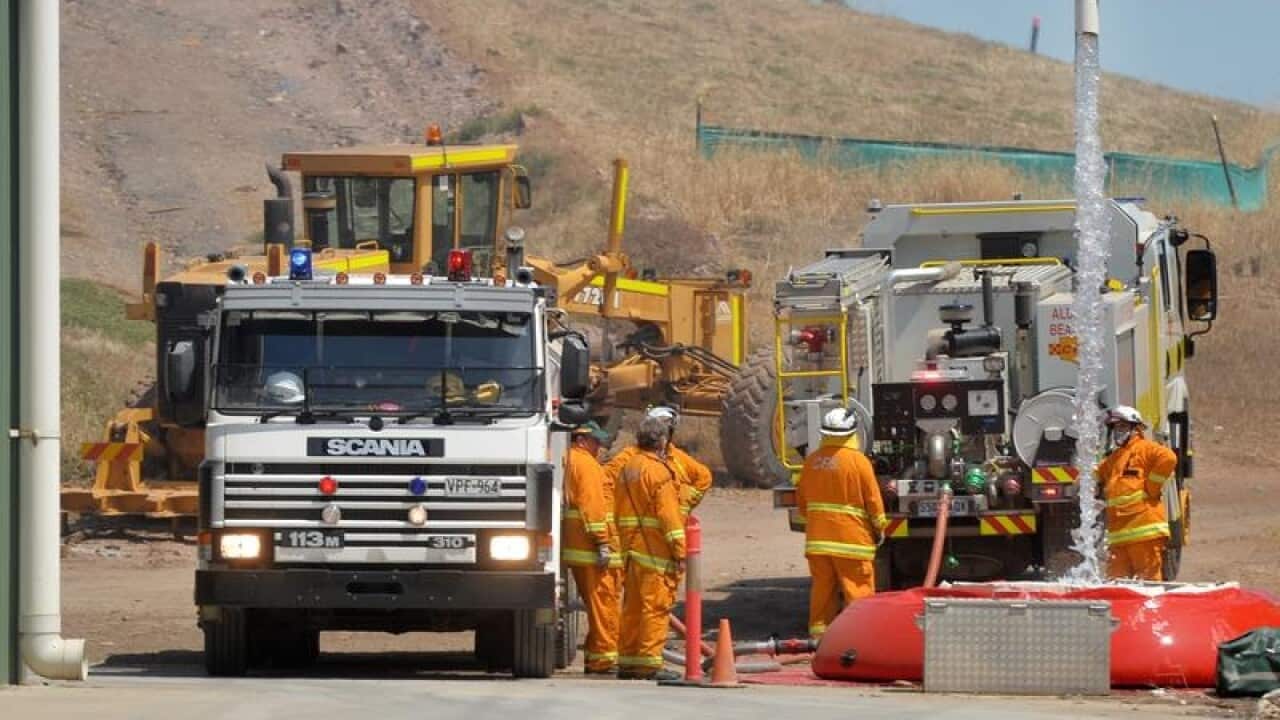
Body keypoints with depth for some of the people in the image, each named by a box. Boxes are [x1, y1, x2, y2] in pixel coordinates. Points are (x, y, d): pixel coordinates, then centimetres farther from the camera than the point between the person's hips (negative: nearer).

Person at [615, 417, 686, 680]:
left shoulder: (628, 469, 15)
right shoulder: (658, 471, -11)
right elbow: (668, 513, -16)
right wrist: (679, 551, -15)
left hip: (631, 549, 8)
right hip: (656, 549, -8)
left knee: (632, 607, 12)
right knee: (655, 607, -8)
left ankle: (627, 661, 15)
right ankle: (649, 663, -11)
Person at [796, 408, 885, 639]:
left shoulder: (812, 461, 4)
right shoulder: (858, 461, -11)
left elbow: (801, 500, 13)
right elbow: (873, 499, -7)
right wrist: (879, 527, 7)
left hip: (818, 537, 5)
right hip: (852, 537, -5)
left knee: (822, 586, 10)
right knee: (858, 587, -1)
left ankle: (819, 629, 11)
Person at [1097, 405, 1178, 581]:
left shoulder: (1144, 449, 2)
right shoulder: (1111, 461, 27)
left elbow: (1167, 458, -16)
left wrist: (1151, 488, -14)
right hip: (1118, 535, 8)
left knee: (1148, 578, -9)